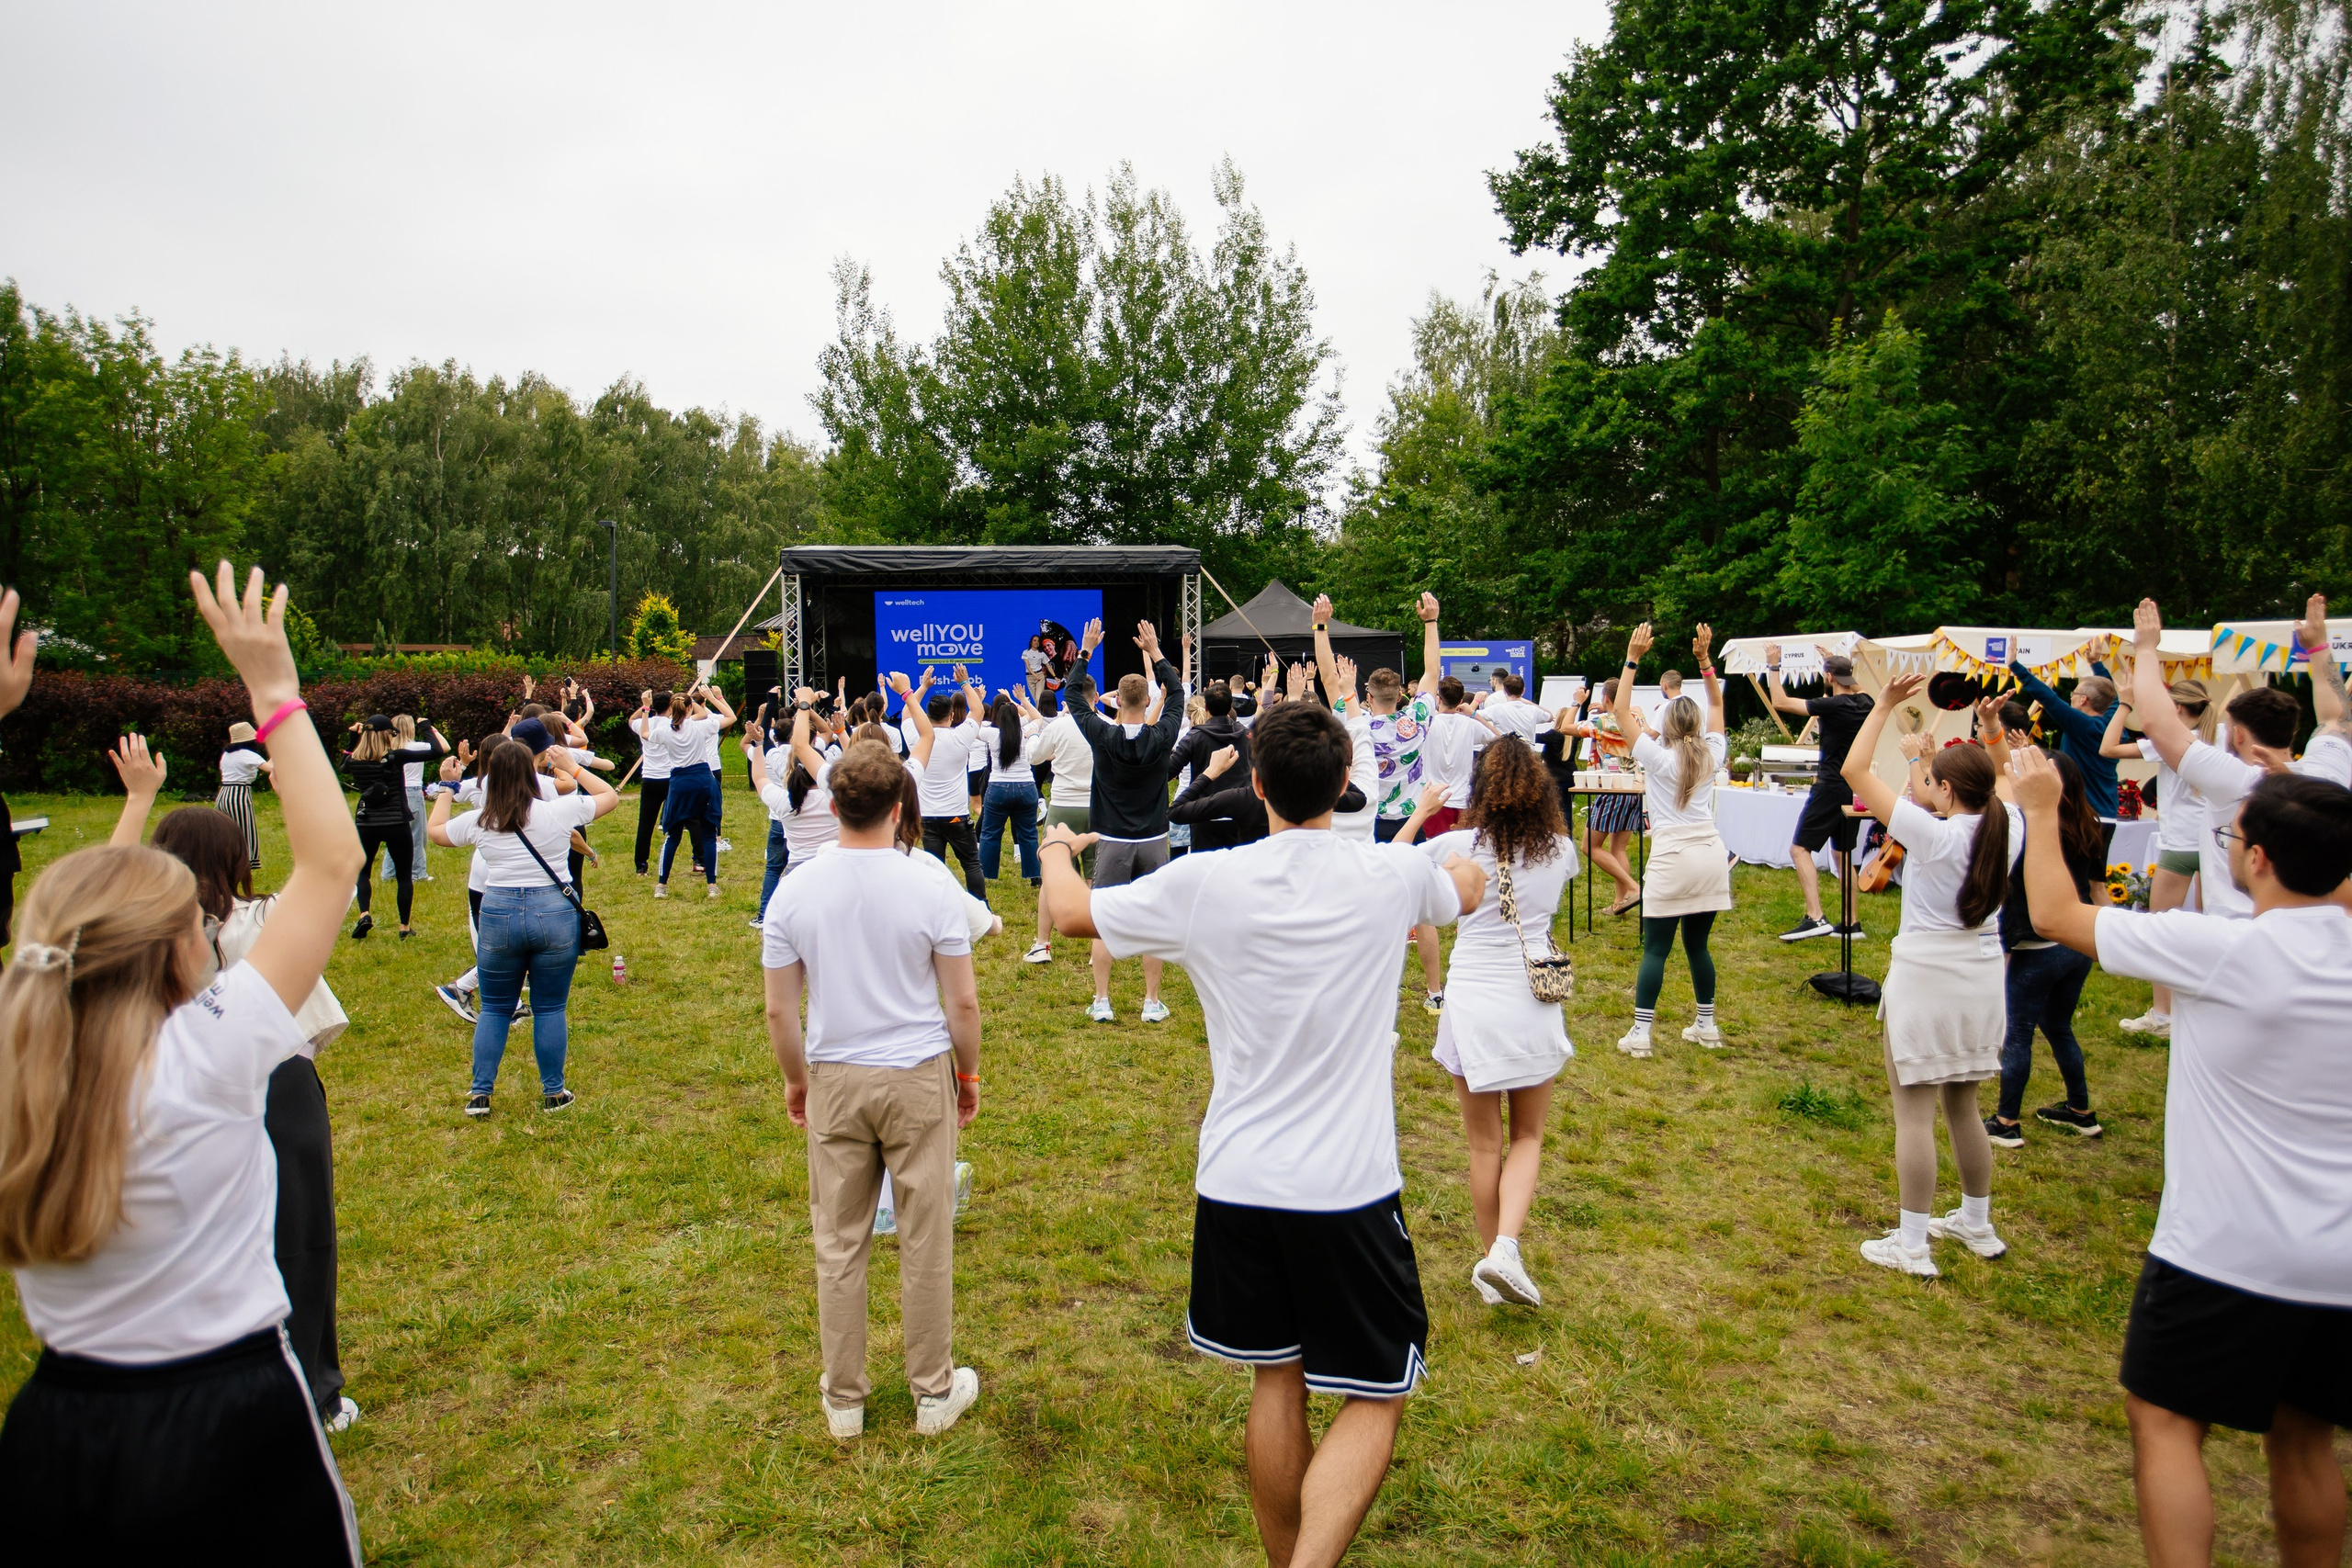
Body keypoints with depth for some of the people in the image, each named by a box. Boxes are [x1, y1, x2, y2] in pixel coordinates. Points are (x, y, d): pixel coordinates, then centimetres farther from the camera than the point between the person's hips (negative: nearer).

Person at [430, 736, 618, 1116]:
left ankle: (480, 1094, 17)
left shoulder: (479, 822, -1)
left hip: (498, 914, 1)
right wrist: (571, 767, 15)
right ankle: (553, 1093, 17)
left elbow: (434, 830, 19)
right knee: (549, 1009, 9)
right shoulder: (559, 811, -7)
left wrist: (446, 786, 27)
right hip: (554, 912, -1)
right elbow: (610, 796, 9)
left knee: (494, 1009, 15)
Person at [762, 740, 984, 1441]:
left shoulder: (794, 891, -7)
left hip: (835, 1081, 2)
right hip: (918, 1077, -2)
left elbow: (779, 1010, -2)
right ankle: (935, 1392, 25)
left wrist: (796, 1081, 14)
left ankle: (843, 1400, 28)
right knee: (926, 1244, 11)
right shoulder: (930, 889, -13)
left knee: (839, 1245, 14)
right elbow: (963, 1003, -9)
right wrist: (969, 1075, 7)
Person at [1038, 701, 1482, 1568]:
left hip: (1238, 1181, 2)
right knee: (1377, 1396, 11)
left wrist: (1057, 846, 27)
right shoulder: (1392, 872, -9)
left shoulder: (1202, 883, -10)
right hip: (1351, 1187, -2)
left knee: (1276, 1382, 19)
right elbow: (1469, 887, 16)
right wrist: (1458, 863, 40)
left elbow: (1072, 912, 6)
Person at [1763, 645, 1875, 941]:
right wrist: (1836, 662, 39)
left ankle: (1815, 917, -18)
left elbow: (1781, 702, -17)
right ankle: (1851, 922, 20)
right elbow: (1855, 686, 31)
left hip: (1831, 788, -8)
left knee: (1800, 849, -7)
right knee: (1843, 853, 17)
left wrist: (1773, 666, -8)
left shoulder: (1833, 705, -18)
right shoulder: (1865, 704, 4)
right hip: (1856, 789, 8)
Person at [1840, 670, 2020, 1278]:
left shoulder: (1932, 834, -19)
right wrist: (1924, 758, 27)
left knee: (1913, 1113, 2)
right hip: (1983, 975, 7)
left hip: (1925, 974, -7)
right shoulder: (2007, 826, -4)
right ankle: (1977, 1225, 35)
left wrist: (1884, 705, -9)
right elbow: (1965, 804, 20)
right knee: (1962, 1106, 21)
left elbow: (1854, 770, -16)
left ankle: (1911, 1246, 7)